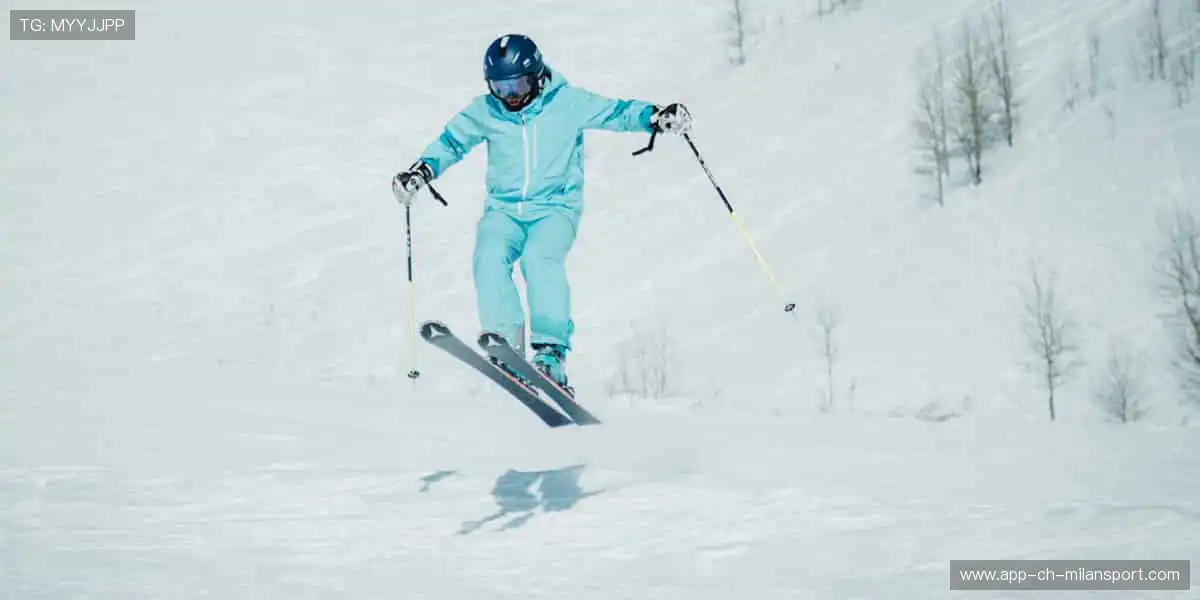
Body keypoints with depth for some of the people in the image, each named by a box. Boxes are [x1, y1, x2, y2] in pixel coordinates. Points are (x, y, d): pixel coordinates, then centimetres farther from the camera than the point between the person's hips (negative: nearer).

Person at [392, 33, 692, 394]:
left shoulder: (568, 103, -5)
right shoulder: (484, 112, 2)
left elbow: (616, 112, -2)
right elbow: (451, 141, 13)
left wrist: (656, 117, -18)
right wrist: (422, 171, -2)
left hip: (555, 208, -3)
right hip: (503, 210, 3)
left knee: (539, 257, -32)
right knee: (489, 258, -27)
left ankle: (552, 352, -30)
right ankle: (506, 348, -23)